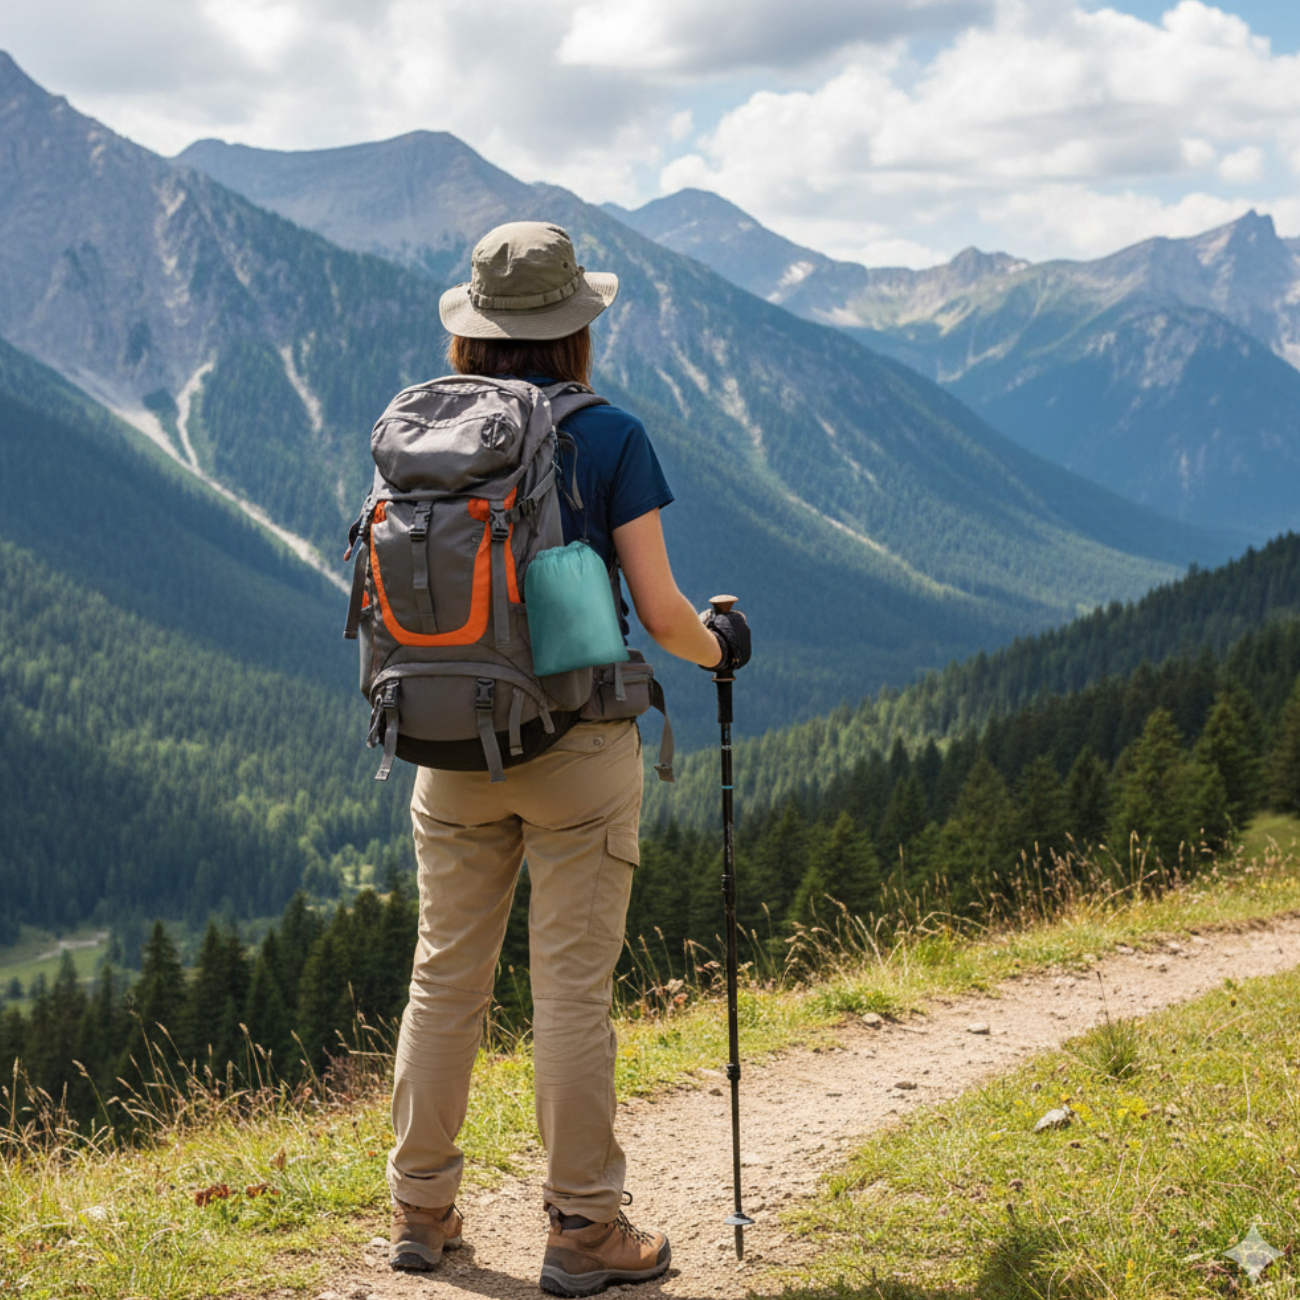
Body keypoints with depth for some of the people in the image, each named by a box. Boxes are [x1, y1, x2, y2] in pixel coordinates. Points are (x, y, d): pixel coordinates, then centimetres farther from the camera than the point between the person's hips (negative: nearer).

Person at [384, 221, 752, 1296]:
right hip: (576, 743, -3)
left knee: (444, 977, 13)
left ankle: (421, 1211, 22)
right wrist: (718, 644, 13)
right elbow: (660, 611, -9)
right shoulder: (610, 437, -8)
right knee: (573, 987, 2)